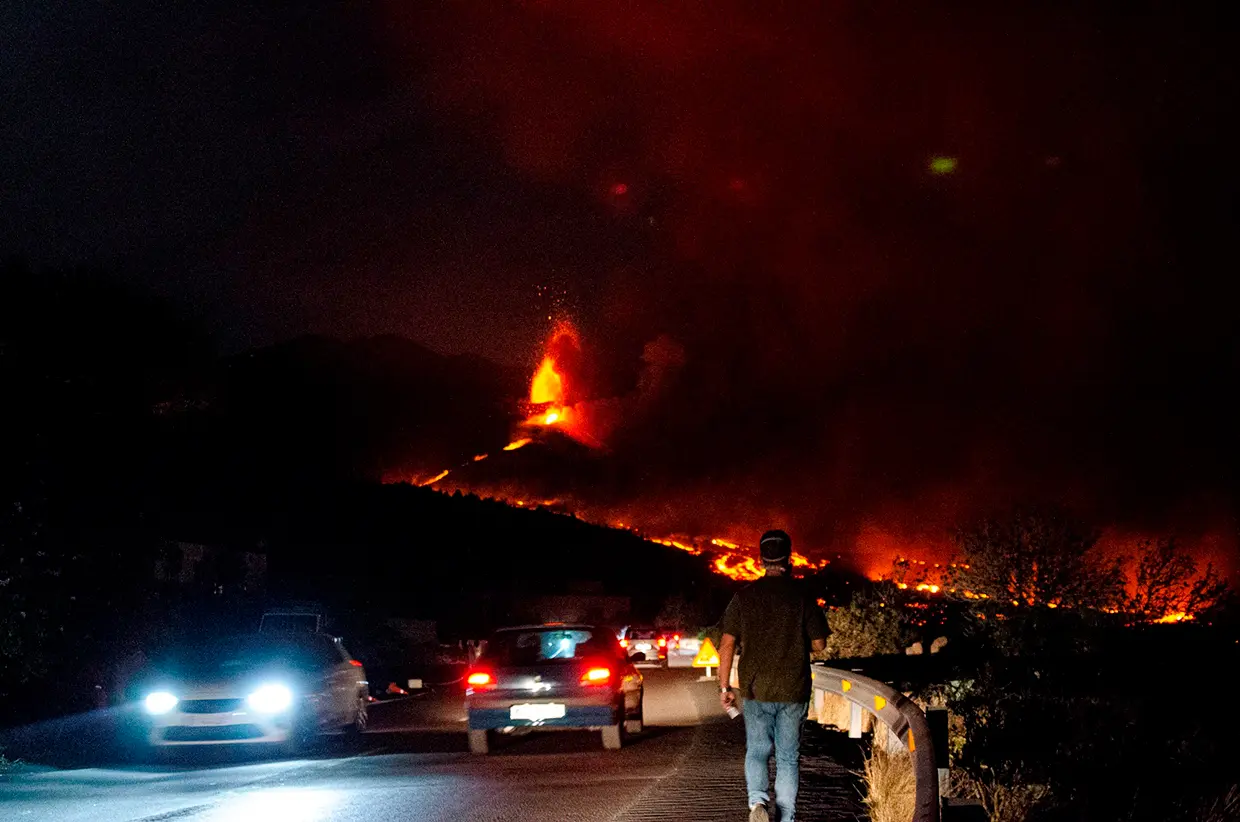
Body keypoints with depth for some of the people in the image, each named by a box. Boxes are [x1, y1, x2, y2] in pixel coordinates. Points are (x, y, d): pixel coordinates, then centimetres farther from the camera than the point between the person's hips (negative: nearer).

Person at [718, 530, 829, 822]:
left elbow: (727, 645, -2)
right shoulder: (801, 596, -5)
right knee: (788, 758, 9)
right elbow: (819, 644, -1)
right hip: (793, 690, -1)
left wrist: (725, 686, 5)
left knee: (756, 751, 12)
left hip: (756, 689, 1)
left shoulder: (744, 597, -1)